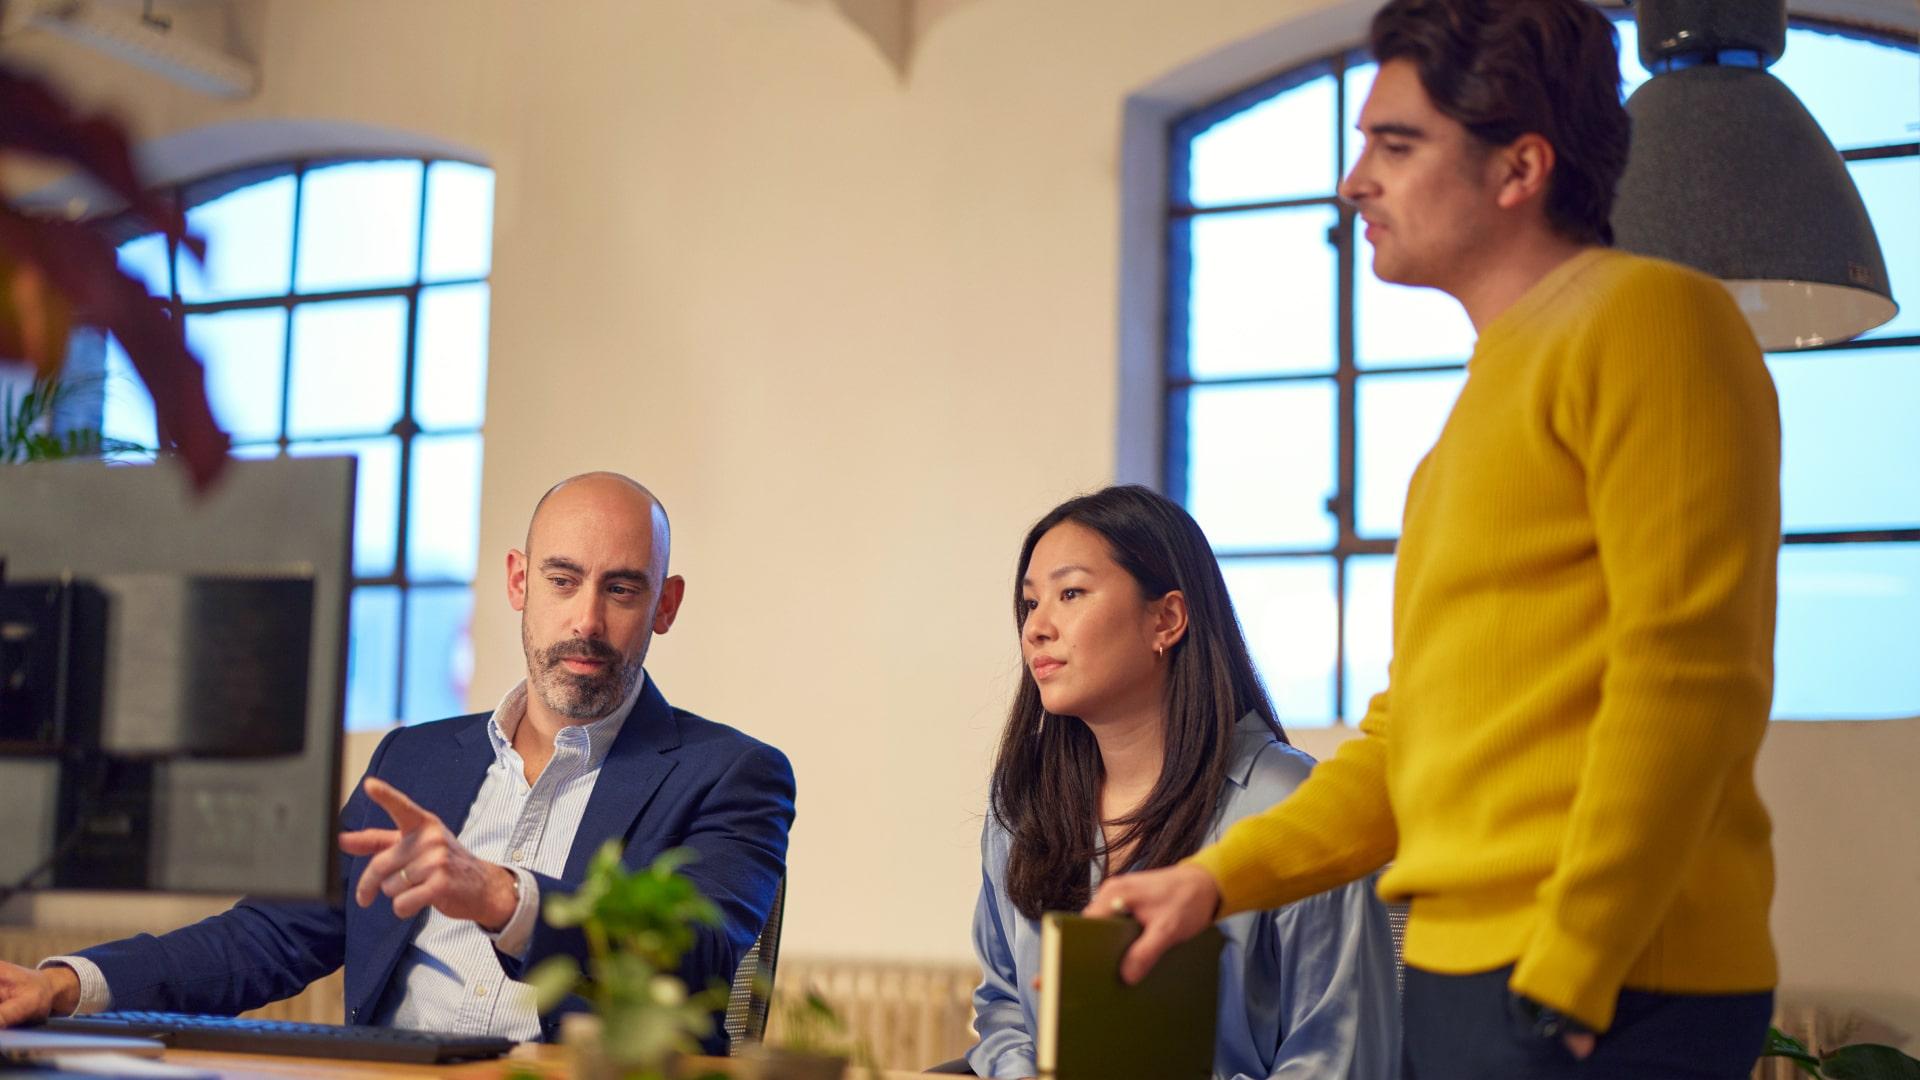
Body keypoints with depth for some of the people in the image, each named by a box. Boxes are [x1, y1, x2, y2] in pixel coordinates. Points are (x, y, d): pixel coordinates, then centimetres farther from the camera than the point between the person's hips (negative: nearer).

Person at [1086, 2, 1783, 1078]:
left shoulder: (1644, 315, -7)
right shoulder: (1497, 383, 20)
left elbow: (1688, 671, -17)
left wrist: (1566, 972, -19)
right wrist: (1219, 878, 14)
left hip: (1599, 991, -9)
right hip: (1461, 973, 9)